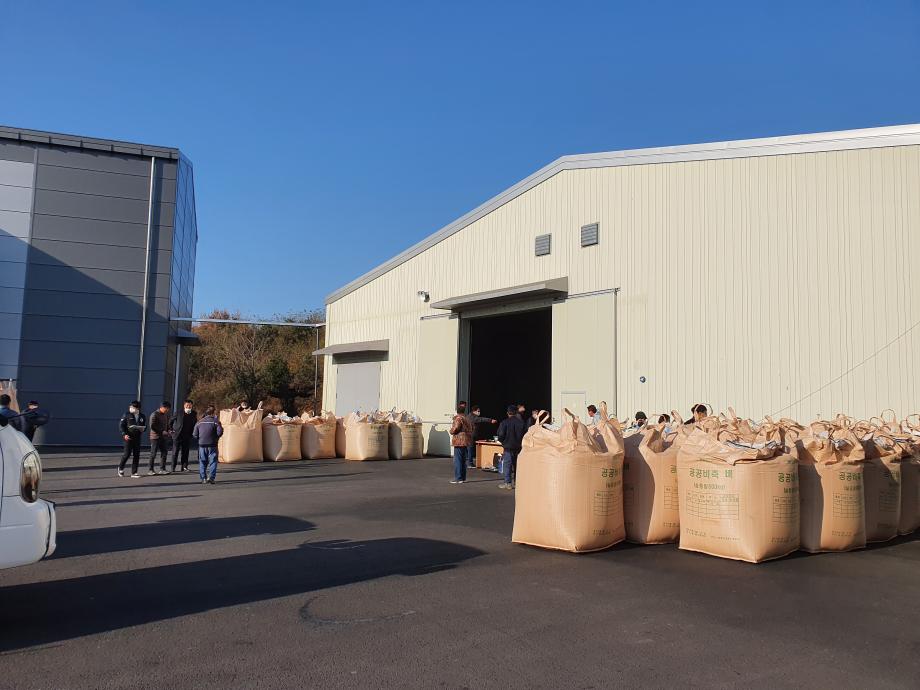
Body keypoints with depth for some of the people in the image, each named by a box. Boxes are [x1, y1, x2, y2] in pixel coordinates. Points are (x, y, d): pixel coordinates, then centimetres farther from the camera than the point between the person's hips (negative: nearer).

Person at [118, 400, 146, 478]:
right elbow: (121, 425, -2)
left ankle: (134, 473, 10)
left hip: (137, 437, 3)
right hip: (128, 437, -3)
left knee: (136, 455, 2)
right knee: (127, 453, -4)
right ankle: (121, 468, 23)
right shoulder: (127, 415, -1)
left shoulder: (142, 416, 8)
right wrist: (124, 434, -13)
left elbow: (145, 426, 18)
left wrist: (142, 429, -5)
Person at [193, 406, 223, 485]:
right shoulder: (215, 421, -5)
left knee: (202, 462, 11)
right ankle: (211, 477, -9)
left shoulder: (199, 422, 6)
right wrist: (215, 437, 6)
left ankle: (203, 478, 9)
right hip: (212, 445, -3)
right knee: (213, 461, 2)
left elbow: (194, 435, 4)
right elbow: (220, 432, -14)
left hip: (202, 445, 3)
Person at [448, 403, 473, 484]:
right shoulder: (467, 418, 14)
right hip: (467, 441, 9)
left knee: (457, 460, -4)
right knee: (463, 460, 15)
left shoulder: (458, 418, -13)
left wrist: (451, 431, 0)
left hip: (459, 442, -9)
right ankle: (463, 477, 20)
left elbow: (455, 429, -19)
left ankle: (458, 478, -5)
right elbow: (471, 428, 21)